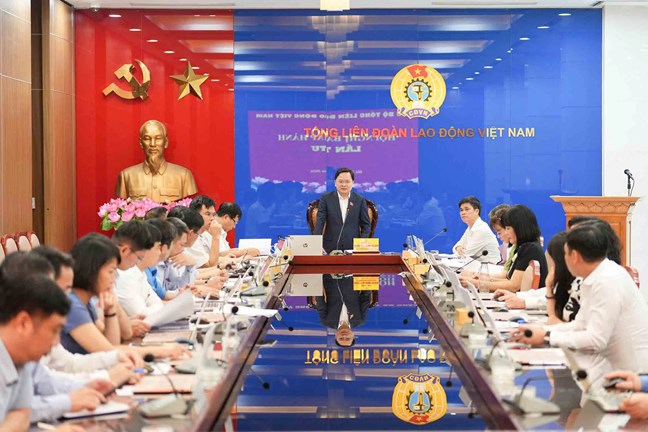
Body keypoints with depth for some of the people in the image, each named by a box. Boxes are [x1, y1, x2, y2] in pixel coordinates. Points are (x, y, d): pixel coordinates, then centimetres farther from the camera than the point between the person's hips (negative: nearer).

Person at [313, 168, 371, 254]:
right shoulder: (326, 198, 3)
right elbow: (320, 222, -4)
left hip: (353, 249, 1)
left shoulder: (360, 200, 6)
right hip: (330, 248, -1)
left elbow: (366, 225, 9)